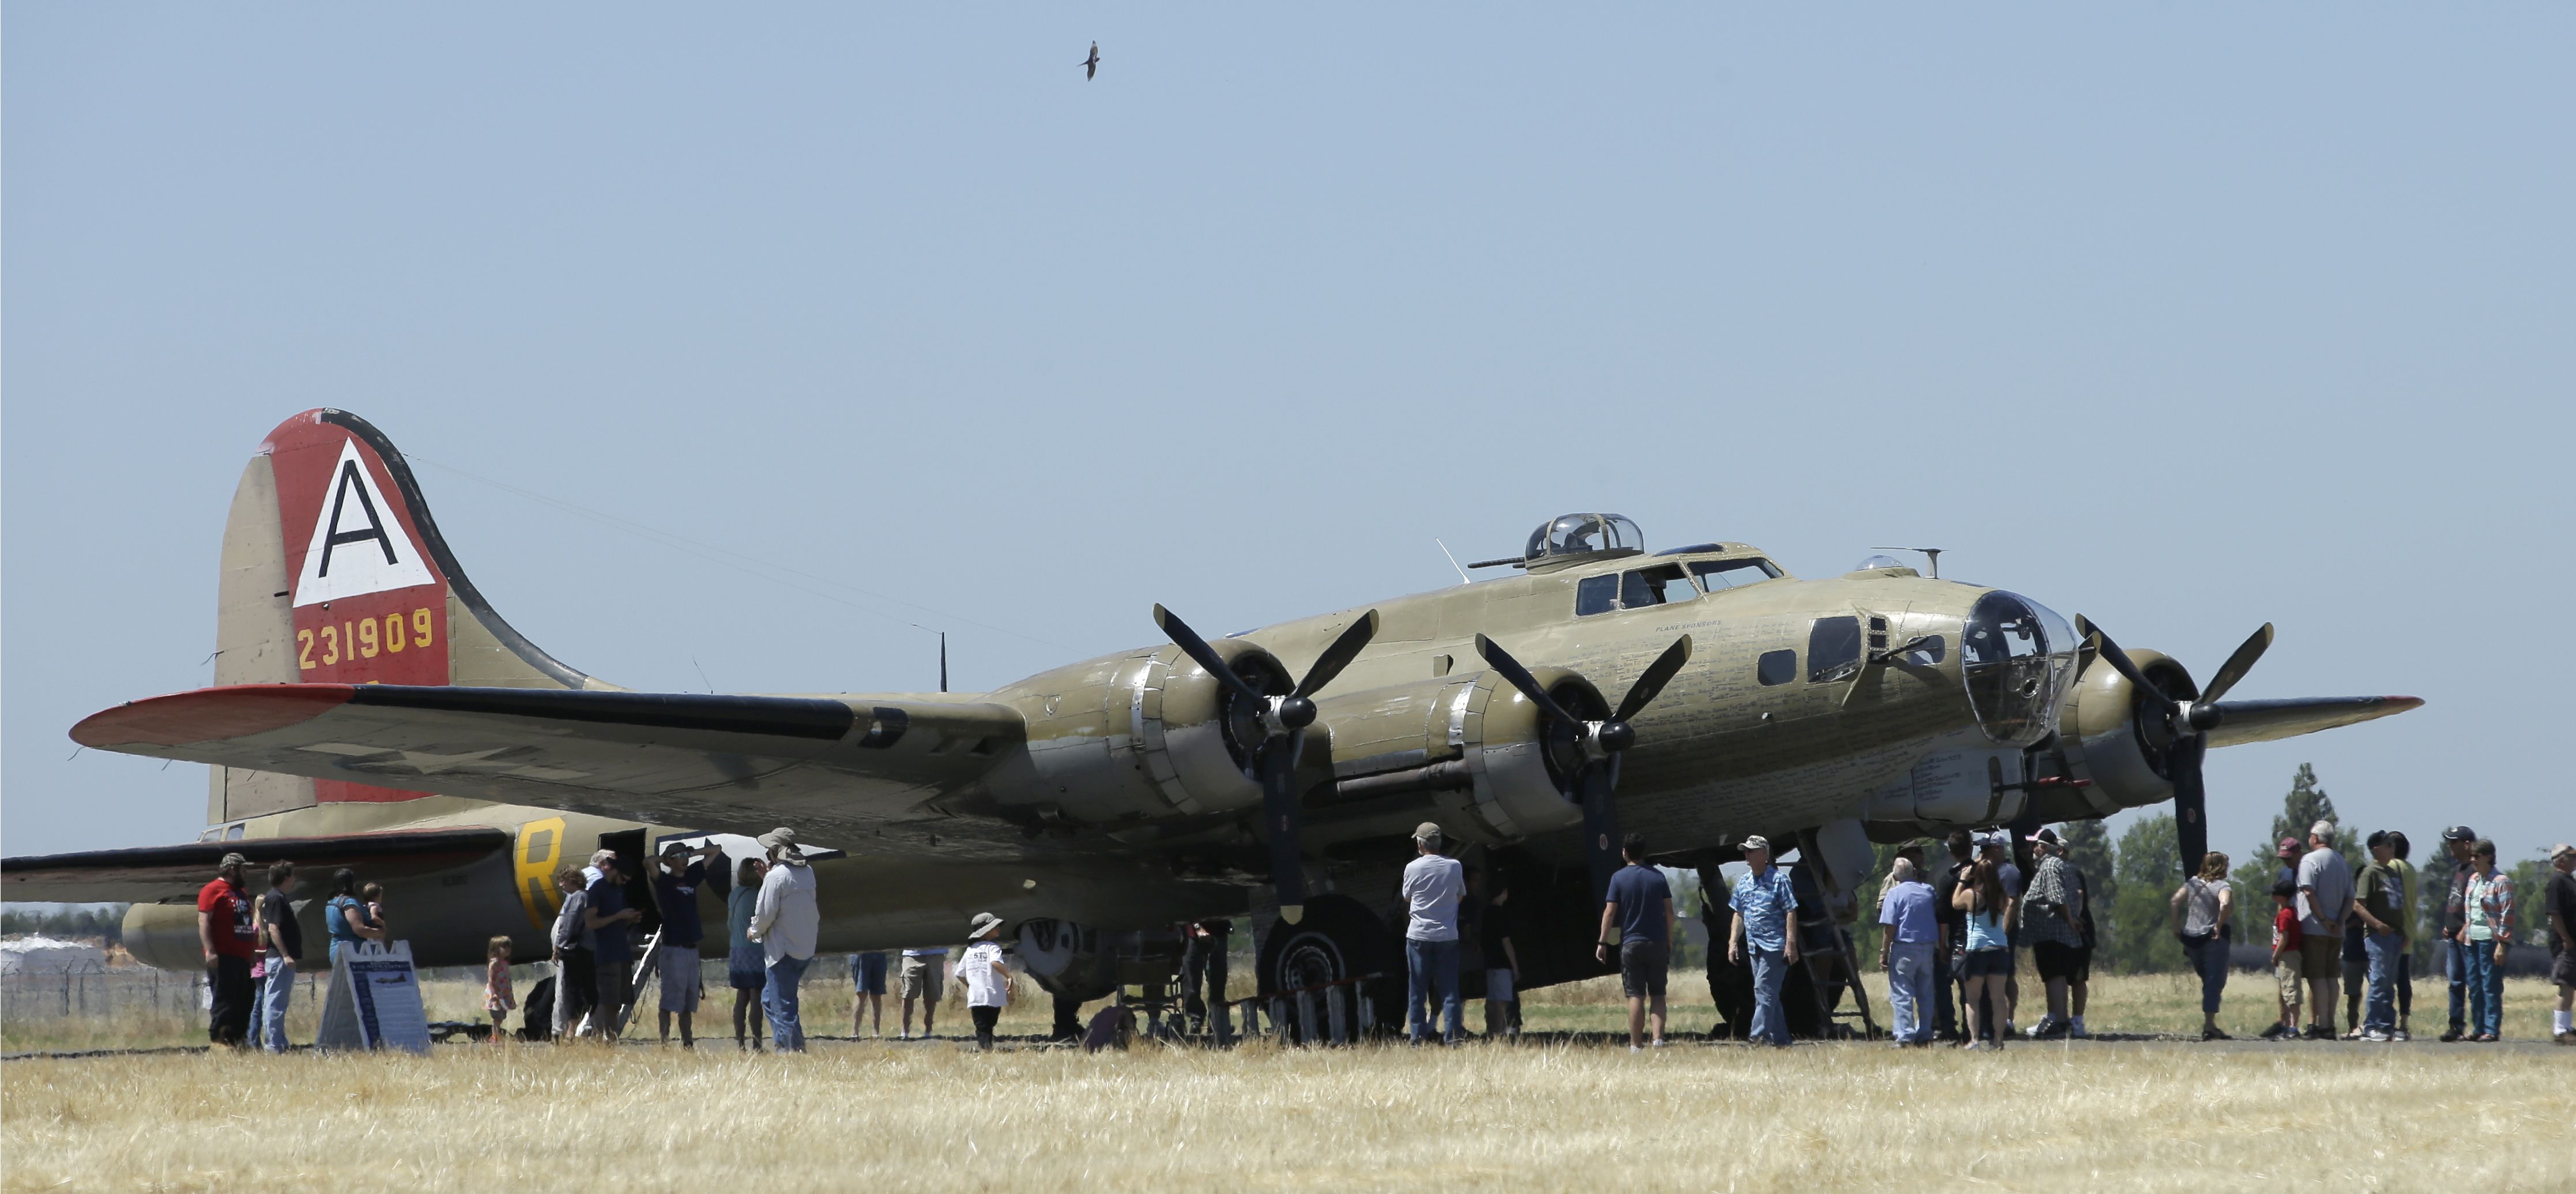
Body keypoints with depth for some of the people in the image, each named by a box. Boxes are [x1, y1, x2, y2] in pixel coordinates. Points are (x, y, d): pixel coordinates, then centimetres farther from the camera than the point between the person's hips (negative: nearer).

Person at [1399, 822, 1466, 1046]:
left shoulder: (1412, 868, -6)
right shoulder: (1454, 867, -1)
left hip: (1418, 935, -1)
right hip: (1447, 935, 1)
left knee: (1417, 990, 5)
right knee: (1449, 989, 3)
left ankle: (1418, 1037, 3)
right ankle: (1452, 1036, -4)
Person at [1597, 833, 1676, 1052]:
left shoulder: (1619, 878, -3)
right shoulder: (1658, 877, 5)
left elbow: (1610, 911, -7)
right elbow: (1669, 911, 6)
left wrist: (1602, 942, -3)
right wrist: (1670, 942, 14)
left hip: (1631, 943, -2)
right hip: (1658, 943, 2)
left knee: (1636, 995, -2)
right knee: (1657, 994, 7)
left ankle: (1636, 1045, -3)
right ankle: (1658, 1039, -7)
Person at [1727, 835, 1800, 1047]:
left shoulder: (1778, 879, -7)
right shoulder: (1743, 882, 13)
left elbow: (1790, 912, -10)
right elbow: (1739, 914, 19)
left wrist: (1791, 944, -17)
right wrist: (1733, 942, 11)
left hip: (1774, 946, -8)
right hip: (1754, 947, 8)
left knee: (1764, 991, -15)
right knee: (1770, 995, 10)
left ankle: (1760, 1036, -20)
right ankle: (1781, 1039, 16)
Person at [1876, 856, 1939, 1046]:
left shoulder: (1895, 893, -7)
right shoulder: (1928, 891, 7)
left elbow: (1890, 927, -12)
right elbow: (1939, 920, 12)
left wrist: (1884, 953, -8)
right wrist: (1939, 948, 20)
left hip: (1904, 948, -5)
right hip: (1928, 947, 5)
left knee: (1902, 994, -4)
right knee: (1925, 994, 13)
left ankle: (1905, 1037, -10)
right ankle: (1925, 1036, 14)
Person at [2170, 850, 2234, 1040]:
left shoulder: (2193, 882, 9)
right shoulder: (2223, 886, -9)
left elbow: (2176, 900, 3)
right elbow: (2225, 904, -29)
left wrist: (2176, 926, 6)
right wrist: (2219, 926, -19)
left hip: (2191, 938, 6)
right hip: (2214, 939, -6)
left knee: (2206, 980, 21)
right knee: (2214, 982, -3)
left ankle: (2208, 1024, 20)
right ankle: (2209, 1027, -9)